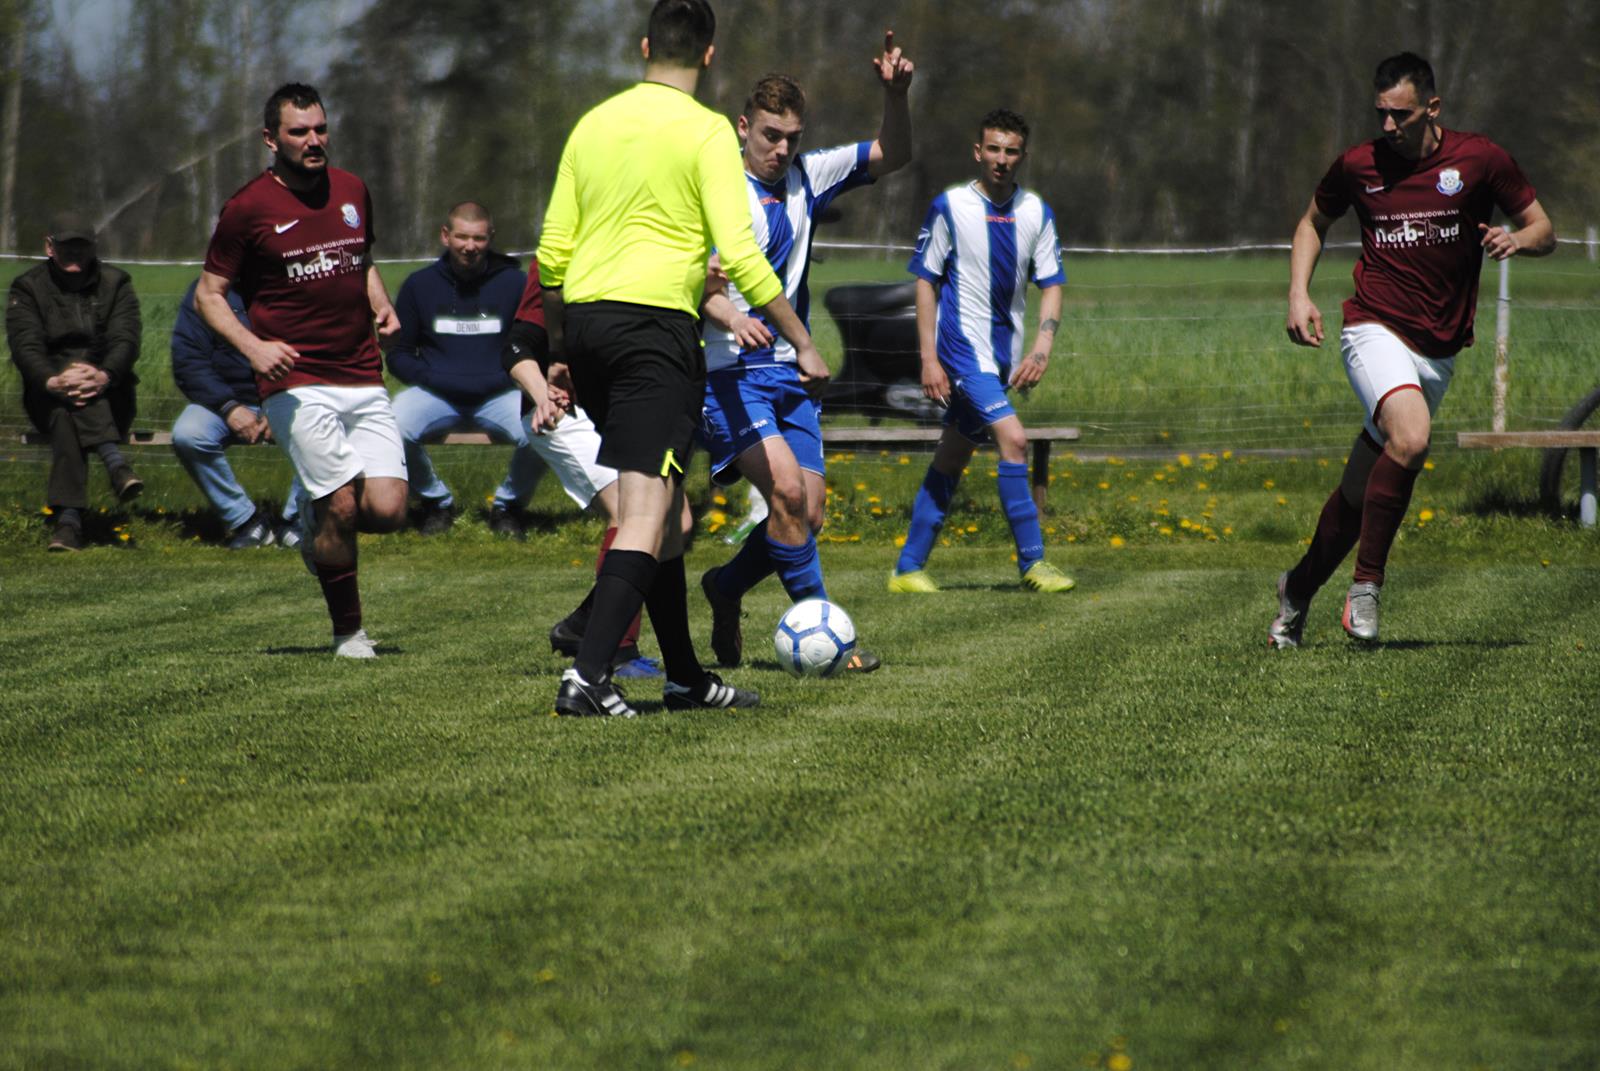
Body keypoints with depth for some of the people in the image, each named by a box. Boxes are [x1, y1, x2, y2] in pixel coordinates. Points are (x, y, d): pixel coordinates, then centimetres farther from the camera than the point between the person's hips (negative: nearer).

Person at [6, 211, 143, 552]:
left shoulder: (115, 284, 10)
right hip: (47, 399, 0)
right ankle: (115, 462, -51)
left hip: (111, 397, 0)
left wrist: (103, 376, -31)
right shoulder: (27, 289, 8)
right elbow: (25, 347, -8)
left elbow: (126, 341, -7)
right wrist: (52, 381, -32)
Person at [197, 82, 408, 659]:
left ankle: (316, 520, 26)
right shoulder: (248, 207, -4)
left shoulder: (351, 190, 12)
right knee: (342, 504, -14)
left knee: (387, 510, -8)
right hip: (297, 382, -5)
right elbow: (209, 293, 1)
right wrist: (253, 346, -15)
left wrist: (382, 306, 8)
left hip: (363, 380, 5)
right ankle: (348, 632, 5)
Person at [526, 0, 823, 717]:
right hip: (656, 322, -7)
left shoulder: (594, 124, 13)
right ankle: (586, 678, -24)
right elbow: (738, 252, -11)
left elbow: (552, 254, 14)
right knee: (647, 514, -11)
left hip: (584, 319, 7)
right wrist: (801, 340, -4)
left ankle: (686, 678, 23)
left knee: (663, 507, 17)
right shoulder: (705, 131, -4)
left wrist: (558, 352, 24)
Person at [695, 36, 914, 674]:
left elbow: (892, 156, 16)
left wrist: (895, 95, -2)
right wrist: (731, 318, -35)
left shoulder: (806, 177, 10)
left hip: (789, 371, 7)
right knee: (786, 488, -23)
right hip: (731, 373, -7)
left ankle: (726, 587, 27)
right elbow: (699, 285, -15)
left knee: (807, 515, 2)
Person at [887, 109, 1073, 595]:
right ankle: (1032, 561, -14)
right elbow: (926, 281, -3)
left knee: (950, 460, 9)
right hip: (962, 349, -5)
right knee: (1013, 438, -19)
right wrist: (929, 359, -9)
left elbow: (1051, 286, 7)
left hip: (1005, 355, 5)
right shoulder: (950, 207, -5)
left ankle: (909, 567, 16)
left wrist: (1041, 350, -10)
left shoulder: (1037, 213, 6)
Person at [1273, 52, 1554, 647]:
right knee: (1410, 437, -31)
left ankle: (1299, 588, 31)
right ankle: (1366, 583, -20)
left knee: (1361, 488, 7)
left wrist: (1517, 239, -17)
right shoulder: (1358, 165, 2)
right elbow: (1313, 222, 20)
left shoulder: (1479, 158, 0)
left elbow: (1544, 230, 7)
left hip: (1439, 349, 2)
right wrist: (1299, 295, 6)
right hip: (1376, 330, -2)